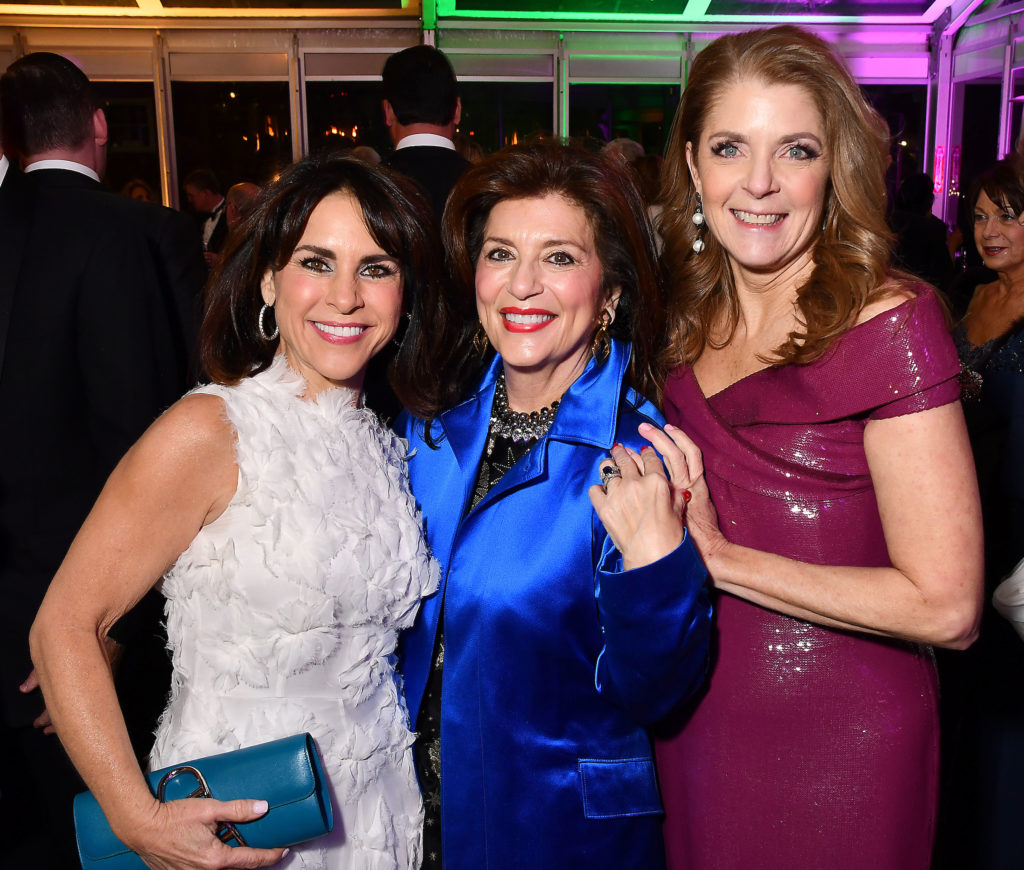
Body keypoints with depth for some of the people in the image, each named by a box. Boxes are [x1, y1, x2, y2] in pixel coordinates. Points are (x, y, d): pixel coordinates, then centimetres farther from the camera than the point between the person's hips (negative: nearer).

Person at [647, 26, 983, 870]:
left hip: (835, 743, -5)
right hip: (696, 728, 6)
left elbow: (946, 606, -20)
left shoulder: (887, 323, -16)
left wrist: (714, 554, -18)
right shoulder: (689, 320, 2)